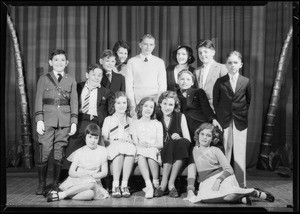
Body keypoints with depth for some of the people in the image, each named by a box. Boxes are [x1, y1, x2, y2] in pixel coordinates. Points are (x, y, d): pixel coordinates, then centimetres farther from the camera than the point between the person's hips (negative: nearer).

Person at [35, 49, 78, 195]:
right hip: (47, 120, -1)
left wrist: (74, 122, 2)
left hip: (64, 121, 1)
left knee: (59, 153, 2)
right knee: (44, 153, -5)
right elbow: (39, 101, 5)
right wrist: (39, 120, -5)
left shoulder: (71, 80, 12)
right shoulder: (43, 79, 9)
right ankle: (41, 184, 7)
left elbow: (74, 102, 10)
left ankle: (56, 184, 13)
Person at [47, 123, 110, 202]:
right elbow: (71, 172, 1)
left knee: (91, 193, -37)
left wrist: (92, 175, -14)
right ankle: (61, 194, -34)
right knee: (91, 182, -38)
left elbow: (104, 172, 5)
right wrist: (81, 174, -20)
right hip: (77, 180, -1)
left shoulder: (103, 151, 3)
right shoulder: (79, 152, 2)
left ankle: (62, 195, -32)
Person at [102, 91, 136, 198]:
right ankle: (115, 185, -36)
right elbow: (104, 138, 8)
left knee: (132, 149, -35)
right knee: (119, 149, -37)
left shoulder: (130, 120, 27)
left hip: (128, 145, 2)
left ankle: (124, 184, -36)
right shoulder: (108, 119, 20)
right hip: (113, 146, -1)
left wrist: (129, 140, -5)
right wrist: (113, 142, -11)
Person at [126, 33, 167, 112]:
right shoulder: (132, 61, 6)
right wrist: (132, 105, -7)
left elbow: (162, 85, 5)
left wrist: (158, 102, -8)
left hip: (154, 100, 0)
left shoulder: (159, 62, 8)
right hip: (137, 100, 0)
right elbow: (129, 85, 3)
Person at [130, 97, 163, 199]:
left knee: (151, 152, -36)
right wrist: (140, 144, -21)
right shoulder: (135, 123, 16)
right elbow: (135, 141, 3)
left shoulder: (157, 124, 15)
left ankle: (156, 183, -21)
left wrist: (150, 144, -18)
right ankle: (148, 185, -40)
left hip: (154, 150, 0)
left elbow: (160, 144, 3)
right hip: (140, 149, 0)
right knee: (140, 154, -35)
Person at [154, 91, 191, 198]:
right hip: (162, 152, -1)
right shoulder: (156, 117, 7)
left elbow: (188, 139, 0)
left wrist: (179, 138, -22)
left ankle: (171, 183, -29)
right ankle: (170, 185, -31)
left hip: (178, 155, 1)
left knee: (182, 142, -31)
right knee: (171, 143, -32)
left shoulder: (180, 117, 8)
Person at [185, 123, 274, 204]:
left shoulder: (215, 150, 0)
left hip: (222, 177, -3)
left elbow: (229, 169, -6)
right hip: (206, 182, 3)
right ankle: (239, 198, -22)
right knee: (204, 198, -34)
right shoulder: (195, 150, 12)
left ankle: (255, 192, -9)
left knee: (230, 195, -37)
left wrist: (218, 180, -23)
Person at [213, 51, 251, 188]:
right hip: (224, 121, -1)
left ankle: (241, 183, 12)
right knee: (225, 151, -1)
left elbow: (248, 100, 12)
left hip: (240, 121, 1)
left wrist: (242, 113, 4)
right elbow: (215, 102, 5)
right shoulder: (220, 82, 3)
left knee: (240, 152, 3)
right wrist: (219, 118, -2)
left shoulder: (246, 82, 5)